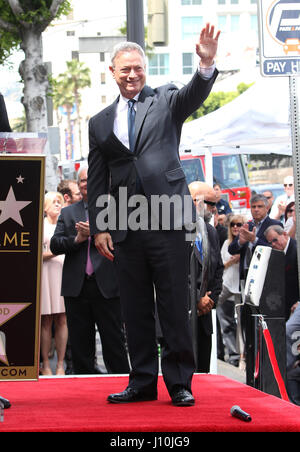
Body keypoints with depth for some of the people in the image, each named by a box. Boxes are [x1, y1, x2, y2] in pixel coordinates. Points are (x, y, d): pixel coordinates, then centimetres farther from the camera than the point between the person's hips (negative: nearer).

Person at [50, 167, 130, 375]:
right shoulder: (68, 213, 15)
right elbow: (55, 245, 6)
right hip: (77, 288, 3)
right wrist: (77, 239, -10)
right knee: (80, 346, 6)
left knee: (114, 343, -1)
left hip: (107, 287, -3)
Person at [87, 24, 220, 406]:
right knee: (136, 310, 8)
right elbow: (96, 181, 14)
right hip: (124, 229, 3)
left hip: (166, 220, -3)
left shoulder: (165, 100, 8)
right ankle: (143, 382, 15)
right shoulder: (100, 123, 15)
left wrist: (207, 64, -35)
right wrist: (98, 227, 6)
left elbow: (195, 95, -14)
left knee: (175, 306, -2)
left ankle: (180, 383, 4)